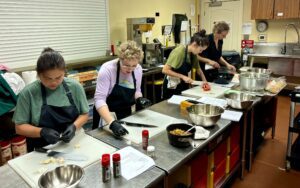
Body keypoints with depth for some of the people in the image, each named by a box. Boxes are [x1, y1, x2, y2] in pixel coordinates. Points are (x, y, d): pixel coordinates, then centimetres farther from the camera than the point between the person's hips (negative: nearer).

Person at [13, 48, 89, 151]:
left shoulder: (75, 87, -5)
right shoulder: (28, 92, -8)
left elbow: (84, 114, 6)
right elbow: (20, 127, -2)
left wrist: (74, 126, -14)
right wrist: (42, 131, -19)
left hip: (72, 145, 1)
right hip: (42, 150, -1)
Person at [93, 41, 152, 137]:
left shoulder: (138, 69, -9)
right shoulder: (107, 69, -25)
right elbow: (99, 99, -30)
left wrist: (139, 99, -14)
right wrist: (112, 122, -42)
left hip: (126, 114, 5)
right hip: (106, 115, -5)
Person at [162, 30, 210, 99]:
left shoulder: (193, 54, -1)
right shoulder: (179, 51, -22)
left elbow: (198, 69, 15)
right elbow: (165, 70, -24)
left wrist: (204, 81, 0)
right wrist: (182, 76, -26)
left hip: (183, 86, 7)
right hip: (172, 87, -7)